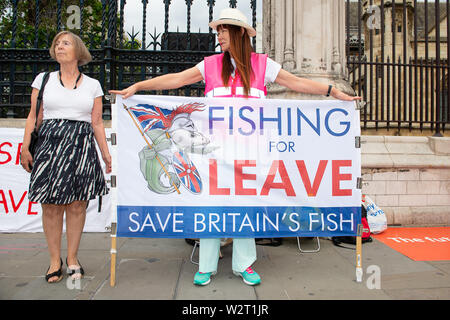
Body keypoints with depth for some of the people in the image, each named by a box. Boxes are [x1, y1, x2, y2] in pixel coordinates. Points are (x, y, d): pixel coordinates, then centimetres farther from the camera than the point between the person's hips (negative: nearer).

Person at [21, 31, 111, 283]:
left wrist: (106, 152, 3)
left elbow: (97, 123, 9)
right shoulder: (44, 79, 13)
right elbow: (34, 116, 10)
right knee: (51, 205, 0)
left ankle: (72, 258, 16)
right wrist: (25, 147, 3)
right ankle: (55, 260, 15)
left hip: (81, 146, 0)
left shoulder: (93, 85, 11)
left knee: (77, 205, 0)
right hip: (49, 143, 1)